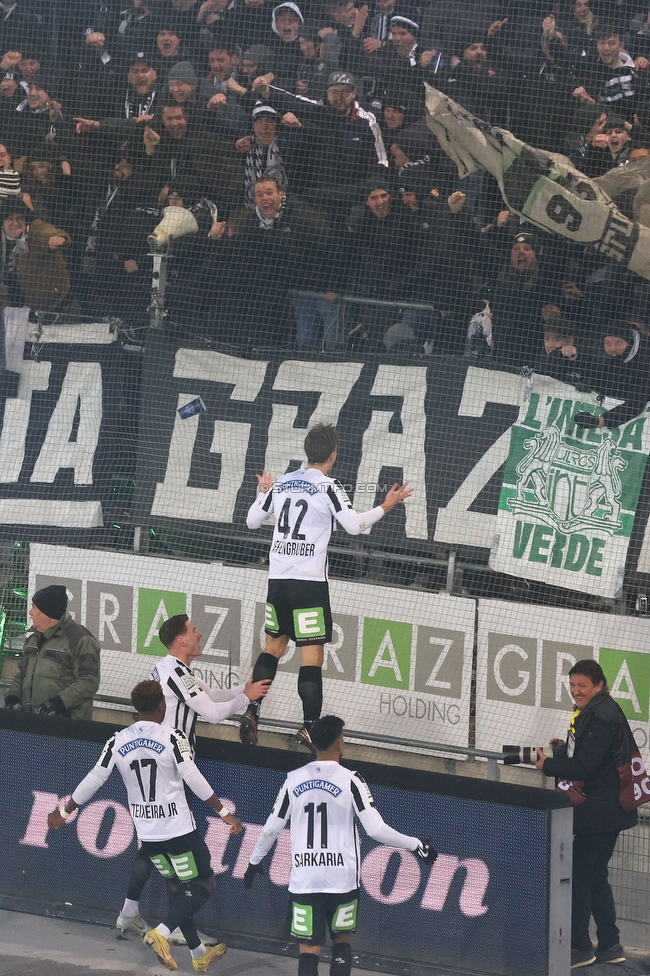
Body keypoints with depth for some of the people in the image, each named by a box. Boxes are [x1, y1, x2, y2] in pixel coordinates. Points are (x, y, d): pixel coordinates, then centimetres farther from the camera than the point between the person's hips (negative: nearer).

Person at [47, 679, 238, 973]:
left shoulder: (118, 742, 0)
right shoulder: (172, 738, -14)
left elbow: (93, 781, 5)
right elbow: (194, 780, -16)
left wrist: (64, 812, 19)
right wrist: (224, 813, -9)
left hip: (146, 833, 6)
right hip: (178, 828, -6)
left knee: (176, 885, 20)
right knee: (204, 884, 5)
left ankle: (198, 954, 26)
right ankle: (161, 932, -15)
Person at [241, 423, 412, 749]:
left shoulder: (280, 484, 9)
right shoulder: (327, 486, -8)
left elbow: (252, 521, 20)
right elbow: (354, 525, -13)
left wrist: (263, 493, 37)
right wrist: (386, 506, -1)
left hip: (278, 577, 6)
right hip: (309, 581, -6)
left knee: (274, 645, 18)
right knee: (312, 655, -4)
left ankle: (251, 713, 9)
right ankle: (309, 728, -9)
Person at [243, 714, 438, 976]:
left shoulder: (293, 780, 1)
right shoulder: (350, 781, -8)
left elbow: (271, 830, 9)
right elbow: (377, 830, -13)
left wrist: (254, 862, 25)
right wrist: (416, 845, -1)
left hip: (304, 878, 1)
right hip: (342, 877, -1)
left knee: (309, 949, 2)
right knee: (342, 940, 18)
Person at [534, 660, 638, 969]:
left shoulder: (603, 717, -20)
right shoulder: (594, 711, 13)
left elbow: (585, 767, -23)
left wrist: (548, 765, -11)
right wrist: (563, 749, 3)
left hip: (600, 813, -11)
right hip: (599, 811, 11)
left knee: (579, 876, -6)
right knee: (594, 877, 17)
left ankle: (579, 947, -1)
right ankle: (609, 946, 23)